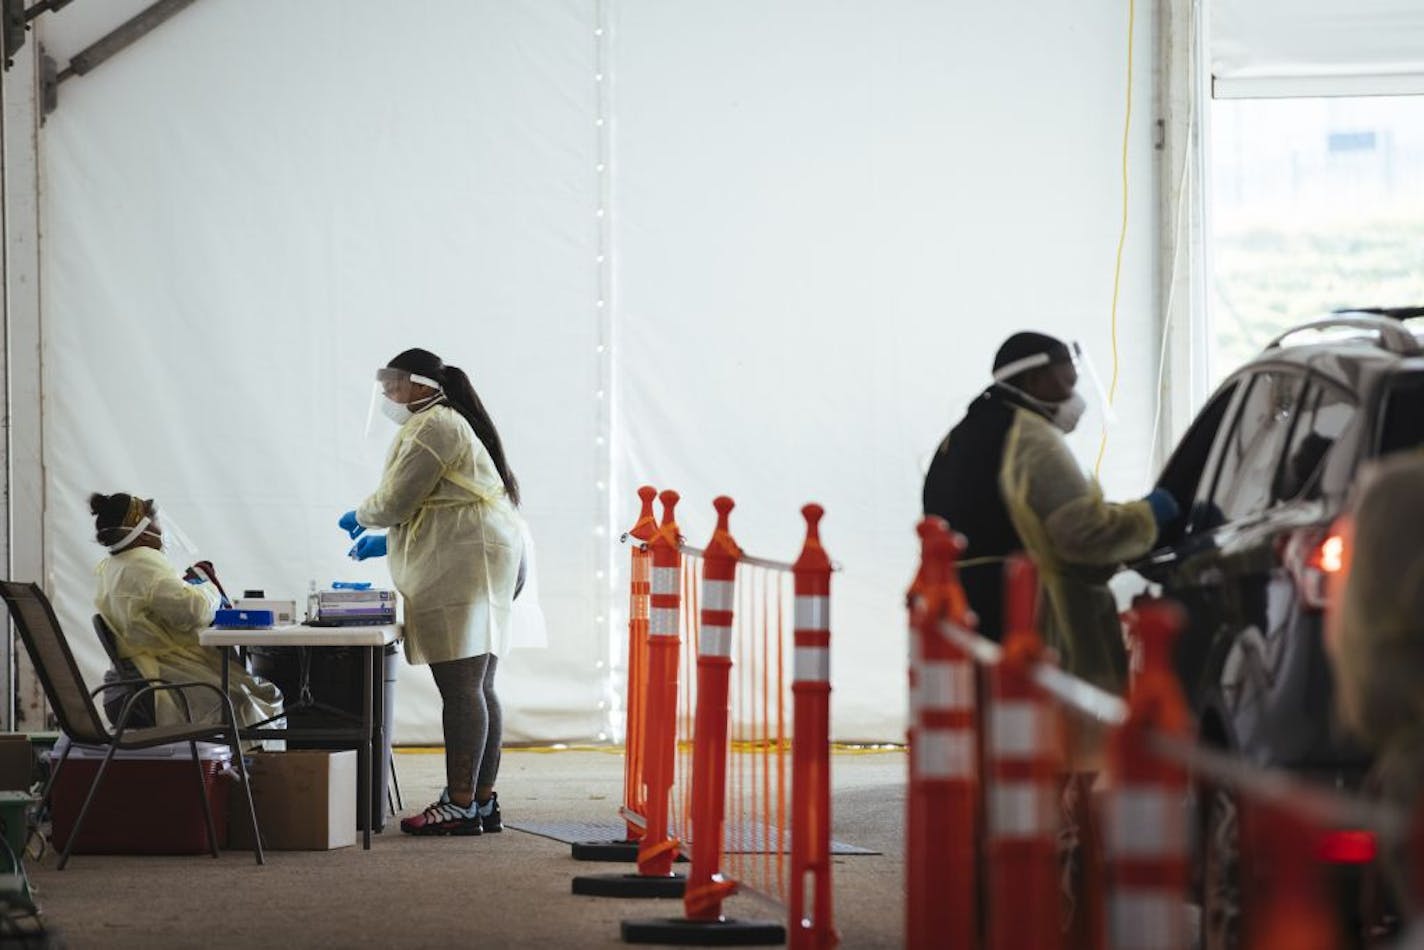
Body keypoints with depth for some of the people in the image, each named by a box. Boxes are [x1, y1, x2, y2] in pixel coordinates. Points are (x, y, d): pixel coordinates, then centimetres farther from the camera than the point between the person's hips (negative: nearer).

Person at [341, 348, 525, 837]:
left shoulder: (432, 426, -9)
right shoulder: (448, 422, 24)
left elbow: (395, 500, -11)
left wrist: (359, 517, 10)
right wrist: (388, 542, 27)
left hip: (461, 561, -11)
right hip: (475, 561, 11)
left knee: (459, 687, -12)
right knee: (477, 687, 10)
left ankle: (459, 805, -14)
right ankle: (482, 802, 11)